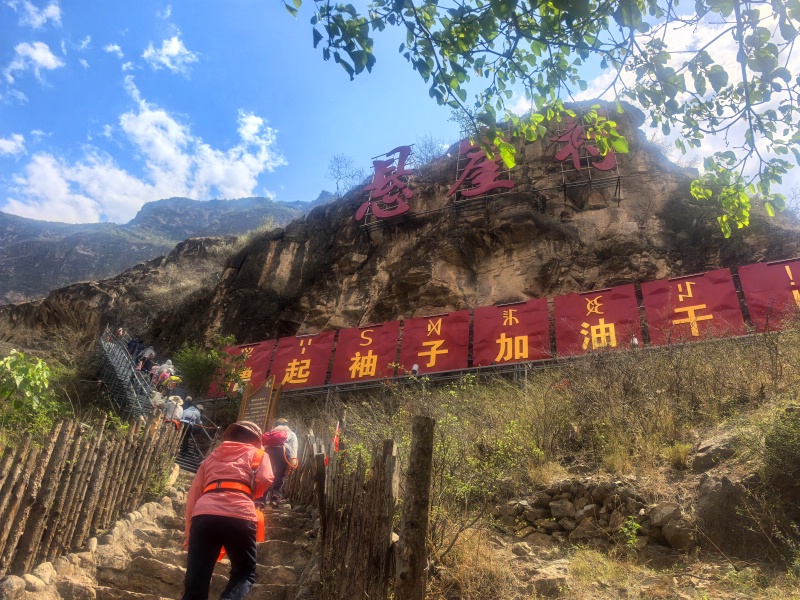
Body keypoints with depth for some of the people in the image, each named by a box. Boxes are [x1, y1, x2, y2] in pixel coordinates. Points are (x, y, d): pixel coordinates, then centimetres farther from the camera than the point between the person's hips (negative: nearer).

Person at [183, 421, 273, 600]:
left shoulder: (212, 456, 33)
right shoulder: (257, 453, 24)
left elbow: (193, 492, 21)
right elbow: (265, 479, 5)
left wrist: (188, 529, 18)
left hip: (203, 515, 3)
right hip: (239, 516, -2)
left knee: (195, 582, 5)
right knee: (245, 573, 15)